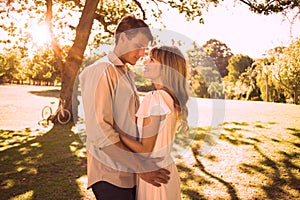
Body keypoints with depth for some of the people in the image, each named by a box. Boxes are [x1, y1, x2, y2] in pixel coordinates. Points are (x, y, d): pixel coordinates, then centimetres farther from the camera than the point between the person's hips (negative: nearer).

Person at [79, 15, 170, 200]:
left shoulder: (128, 73, 15)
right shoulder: (102, 70, -13)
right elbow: (99, 132, -21)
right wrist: (141, 167, -19)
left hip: (131, 171, 8)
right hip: (111, 174, -8)